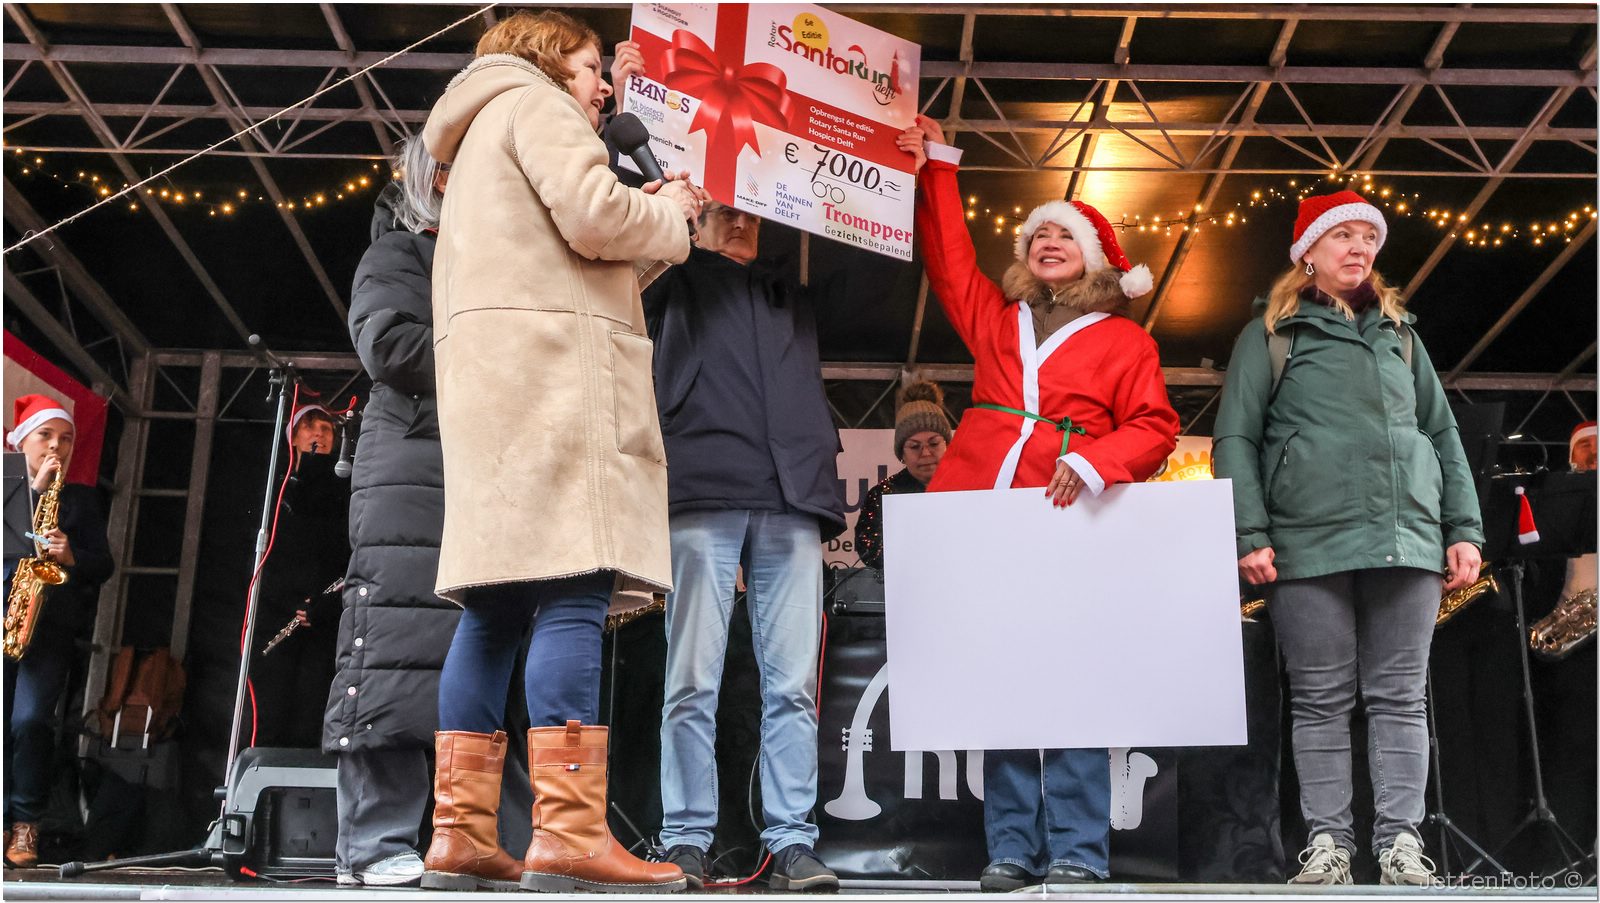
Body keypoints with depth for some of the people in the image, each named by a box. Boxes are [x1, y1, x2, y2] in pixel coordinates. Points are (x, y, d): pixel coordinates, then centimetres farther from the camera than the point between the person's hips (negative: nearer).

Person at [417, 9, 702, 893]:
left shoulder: (488, 134, 35)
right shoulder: (534, 103, 7)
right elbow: (593, 216, -10)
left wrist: (646, 224, 20)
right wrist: (666, 216, 8)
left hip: (491, 374, 10)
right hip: (549, 361, -9)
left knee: (495, 605, 1)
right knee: (574, 594, -17)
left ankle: (461, 832, -2)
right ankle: (567, 830, -23)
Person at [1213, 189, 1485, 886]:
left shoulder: (1399, 333, 20)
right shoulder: (1270, 335, 9)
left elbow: (1443, 434, 19)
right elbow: (1235, 438, 1)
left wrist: (1464, 529, 9)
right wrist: (1250, 535, -9)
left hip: (1407, 539, 3)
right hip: (1310, 542, -3)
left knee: (1398, 697, 2)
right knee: (1321, 701, 1)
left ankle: (1401, 841, 7)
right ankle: (1327, 842, 7)